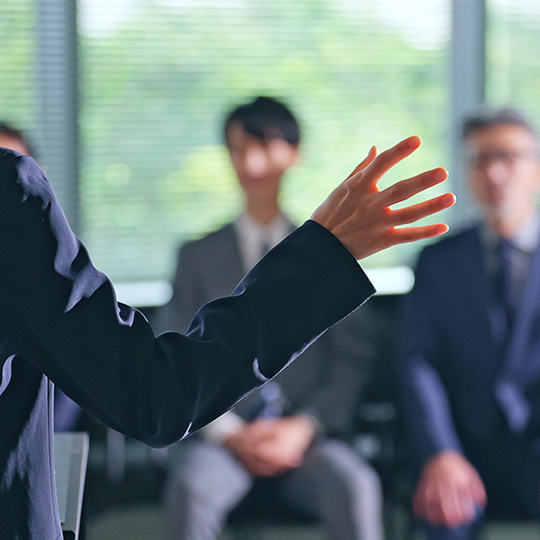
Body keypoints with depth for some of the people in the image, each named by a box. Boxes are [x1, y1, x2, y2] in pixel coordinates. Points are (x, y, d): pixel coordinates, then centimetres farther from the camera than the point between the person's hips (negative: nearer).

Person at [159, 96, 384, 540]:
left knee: (356, 486, -34)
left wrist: (304, 427, -9)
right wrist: (229, 433, -9)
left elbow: (350, 361, 9)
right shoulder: (198, 257, 15)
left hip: (305, 437, 0)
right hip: (221, 434, 0)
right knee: (192, 488, -36)